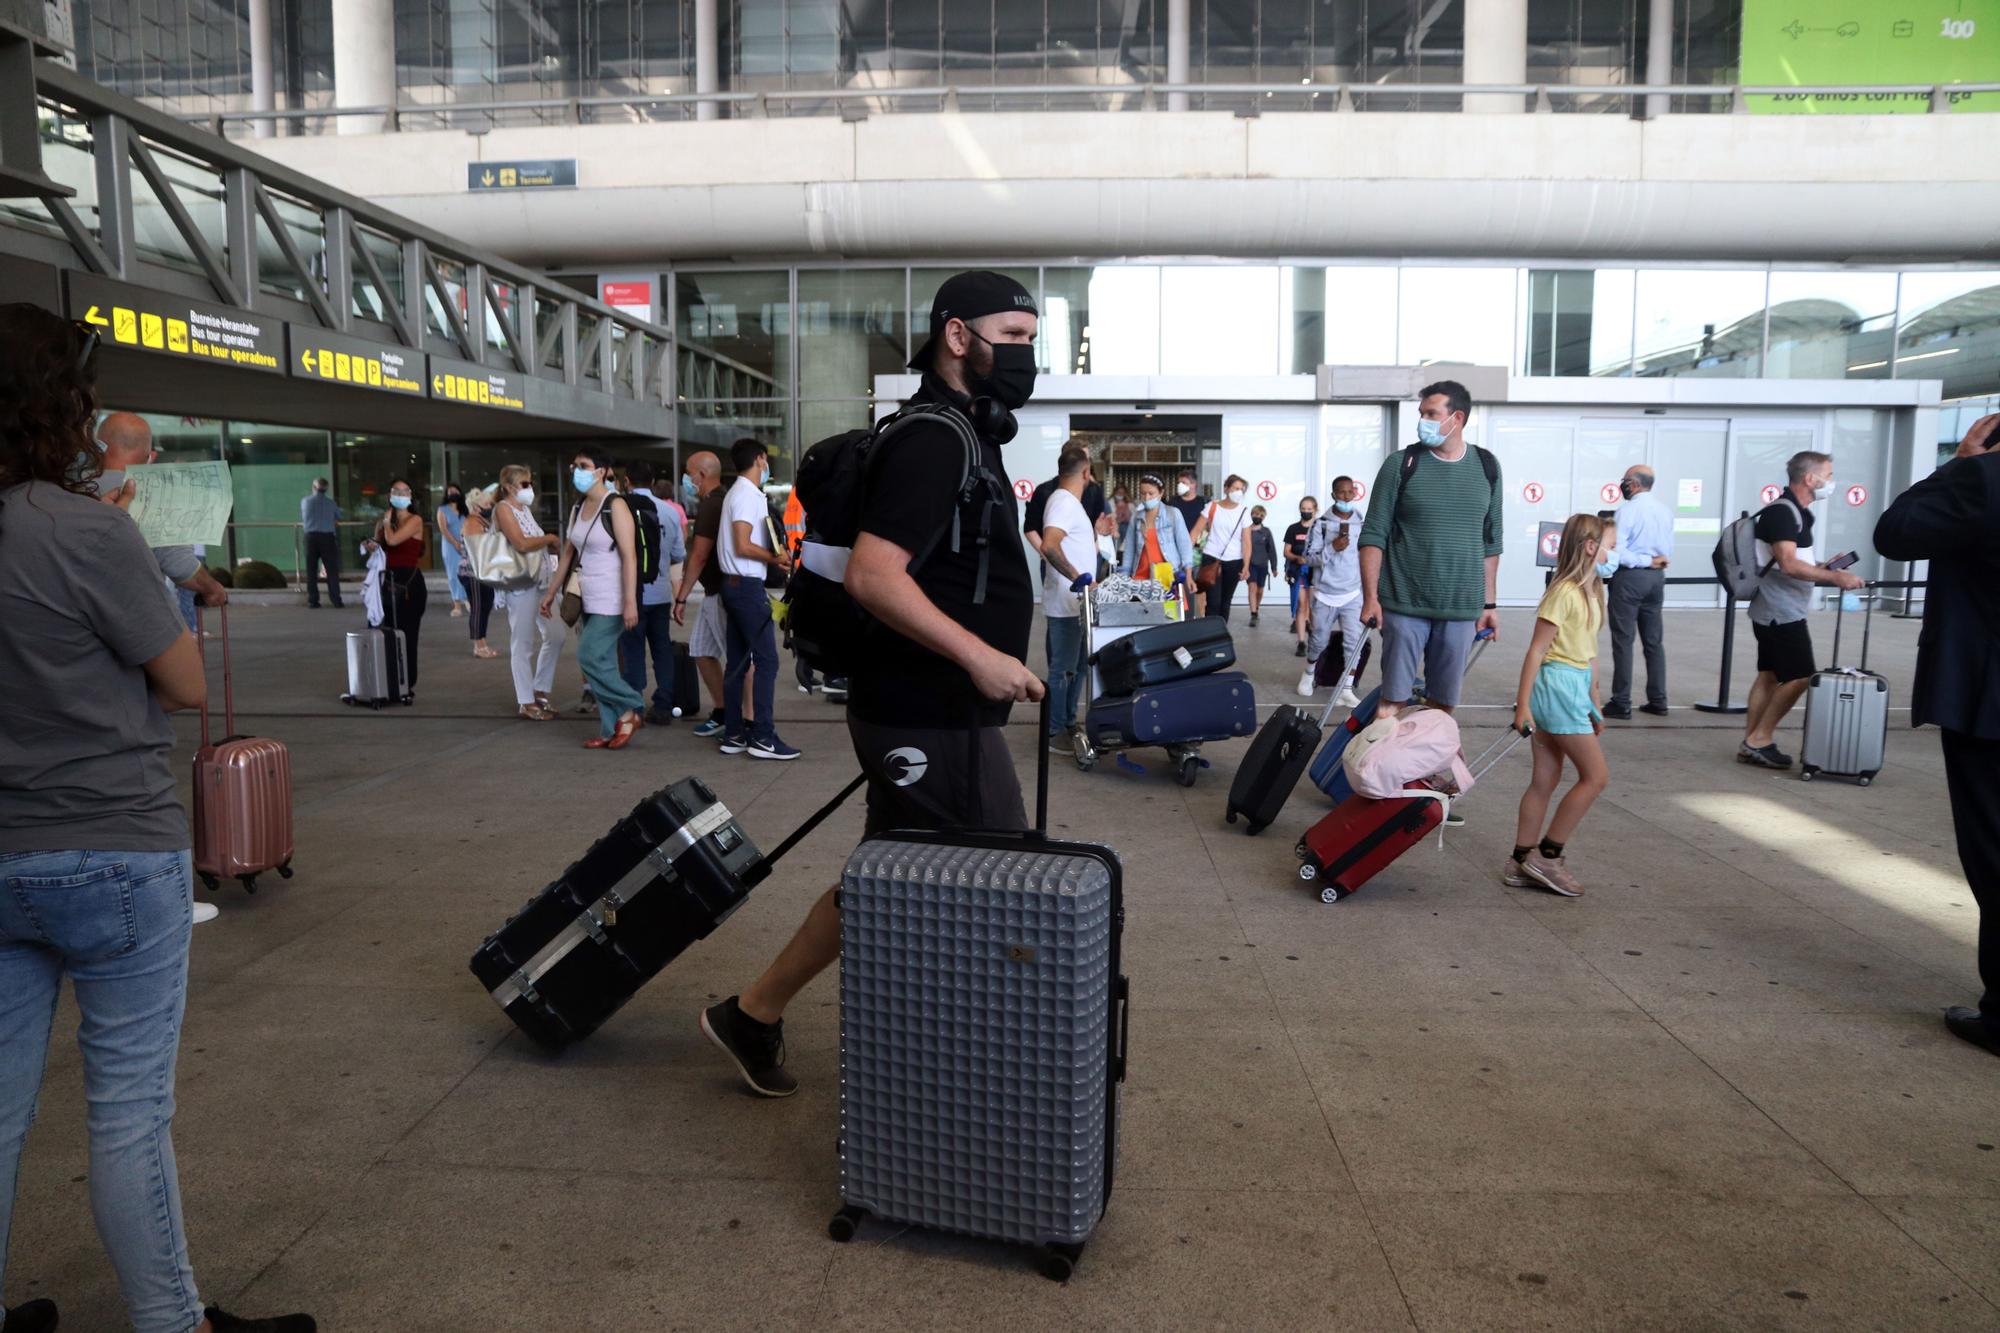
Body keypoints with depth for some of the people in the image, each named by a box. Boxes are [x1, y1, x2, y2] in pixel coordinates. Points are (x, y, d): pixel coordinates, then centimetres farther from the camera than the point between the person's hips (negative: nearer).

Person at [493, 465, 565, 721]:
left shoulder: (525, 508, 17)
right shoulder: (504, 509, -8)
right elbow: (521, 544, -20)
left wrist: (553, 546, 0)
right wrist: (550, 538, -7)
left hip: (542, 581, 9)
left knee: (556, 634, 10)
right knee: (523, 643, -3)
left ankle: (540, 691, 22)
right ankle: (526, 703, 4)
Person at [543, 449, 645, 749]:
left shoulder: (615, 506, -11)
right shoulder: (578, 508, 12)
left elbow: (629, 556, -17)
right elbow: (568, 554, 20)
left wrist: (630, 602, -24)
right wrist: (551, 592, 19)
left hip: (611, 601, -8)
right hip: (588, 600, 8)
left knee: (590, 657, -13)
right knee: (601, 664, 7)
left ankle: (630, 708, 3)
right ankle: (612, 730, 12)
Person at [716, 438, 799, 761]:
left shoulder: (738, 493, 19)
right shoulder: (748, 495, -12)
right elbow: (743, 546, -20)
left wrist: (774, 556, 6)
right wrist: (775, 558, -7)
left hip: (735, 585, 10)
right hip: (748, 586, -10)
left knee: (738, 661, 10)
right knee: (767, 660, -9)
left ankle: (733, 735, 14)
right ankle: (763, 737, -9)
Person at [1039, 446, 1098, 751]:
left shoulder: (1068, 501, 14)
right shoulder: (1065, 502, -18)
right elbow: (1049, 545, -32)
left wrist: (1095, 535, 29)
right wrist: (1079, 578, -33)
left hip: (1074, 602, 10)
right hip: (1066, 602, -10)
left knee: (1076, 665, 18)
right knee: (1063, 668, -2)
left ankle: (1068, 723, 28)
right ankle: (1054, 732, 6)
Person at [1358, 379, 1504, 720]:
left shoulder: (1486, 467, 7)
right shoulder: (1401, 464, -2)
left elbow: (1491, 542, 13)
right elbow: (1374, 536, -2)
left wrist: (1489, 603, 11)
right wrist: (1370, 598, -9)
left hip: (1462, 608, 3)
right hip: (1404, 605, -2)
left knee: (1442, 704, 8)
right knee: (1393, 700, -1)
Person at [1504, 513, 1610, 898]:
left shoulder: (1591, 591, 14)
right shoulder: (1564, 592, -15)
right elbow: (1536, 650, -16)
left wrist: (1594, 702, 21)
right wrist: (1522, 704, -18)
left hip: (1575, 687, 9)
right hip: (1556, 684, -9)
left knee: (1545, 779, 10)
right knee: (1595, 776, -4)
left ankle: (1521, 863, 16)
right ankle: (1547, 856, 4)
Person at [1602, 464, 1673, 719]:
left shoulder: (1628, 510, -12)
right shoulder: (1665, 511, 9)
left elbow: (1615, 551, -18)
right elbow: (1668, 550, 13)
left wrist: (1644, 561, -9)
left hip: (1630, 577, -7)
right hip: (1656, 577, 7)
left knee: (1623, 641, -2)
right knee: (1654, 641, 12)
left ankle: (1621, 704, -1)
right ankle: (1657, 701, 16)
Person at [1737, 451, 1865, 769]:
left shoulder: (1793, 511, 16)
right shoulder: (1782, 512, -16)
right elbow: (1788, 564, -25)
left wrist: (1824, 569, 17)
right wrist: (1833, 577, -24)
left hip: (1773, 611, 10)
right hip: (1782, 612, -10)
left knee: (1769, 676, 10)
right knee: (1800, 676, -8)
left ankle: (1750, 744, 13)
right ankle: (1760, 738, -2)